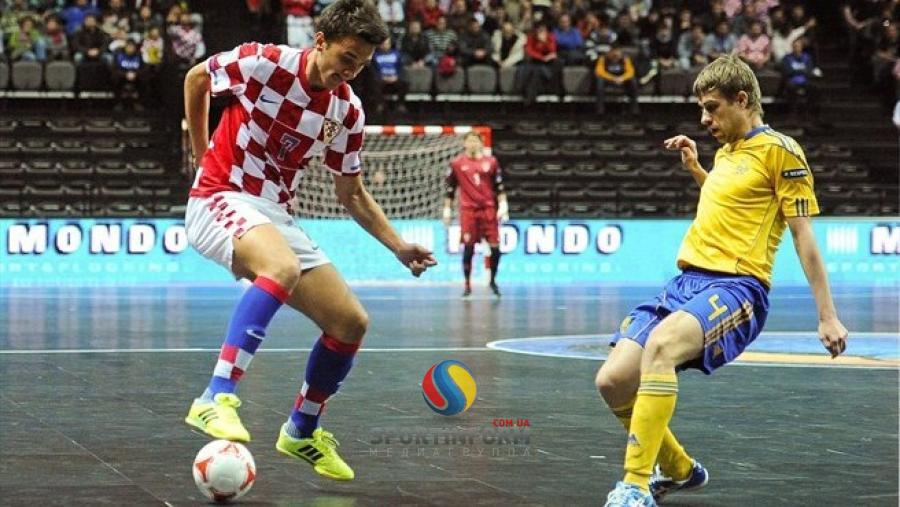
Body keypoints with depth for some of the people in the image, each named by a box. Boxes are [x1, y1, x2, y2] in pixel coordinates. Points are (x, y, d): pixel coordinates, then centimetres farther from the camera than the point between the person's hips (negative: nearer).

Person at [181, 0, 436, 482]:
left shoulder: (346, 111, 2)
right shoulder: (264, 63, -13)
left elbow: (352, 194, 12)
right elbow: (196, 78, 5)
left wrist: (398, 246, 1)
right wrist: (202, 151, 12)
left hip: (276, 217, 6)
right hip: (220, 201, -6)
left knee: (351, 322, -1)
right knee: (284, 267, -38)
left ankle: (302, 431, 21)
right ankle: (215, 399, -44)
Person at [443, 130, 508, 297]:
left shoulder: (490, 162, 8)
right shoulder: (457, 164, 5)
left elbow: (499, 187, 9)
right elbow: (450, 189, 10)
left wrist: (503, 206, 0)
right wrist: (447, 210, 6)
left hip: (489, 208, 1)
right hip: (468, 210, -1)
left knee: (495, 247, -2)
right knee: (468, 248, -3)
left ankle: (493, 281, 18)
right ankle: (467, 285, 8)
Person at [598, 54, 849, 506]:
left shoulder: (779, 150, -2)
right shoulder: (725, 151, 21)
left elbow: (803, 235, -5)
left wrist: (827, 316, -7)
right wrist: (695, 169, 30)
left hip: (735, 287, -8)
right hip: (686, 281, 8)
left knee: (660, 346, -37)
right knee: (613, 380, -7)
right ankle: (678, 470, 19)